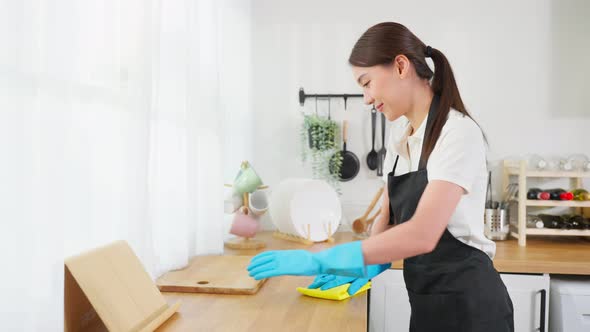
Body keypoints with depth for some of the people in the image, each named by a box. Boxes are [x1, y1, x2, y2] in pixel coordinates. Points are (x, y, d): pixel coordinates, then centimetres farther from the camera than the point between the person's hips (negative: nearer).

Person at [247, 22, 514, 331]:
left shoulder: (458, 132, -20)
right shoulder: (399, 137, 5)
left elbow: (421, 234, -31)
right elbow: (388, 219, 11)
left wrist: (319, 261, -30)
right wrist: (368, 266, -9)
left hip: (467, 303, -7)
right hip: (428, 303, 7)